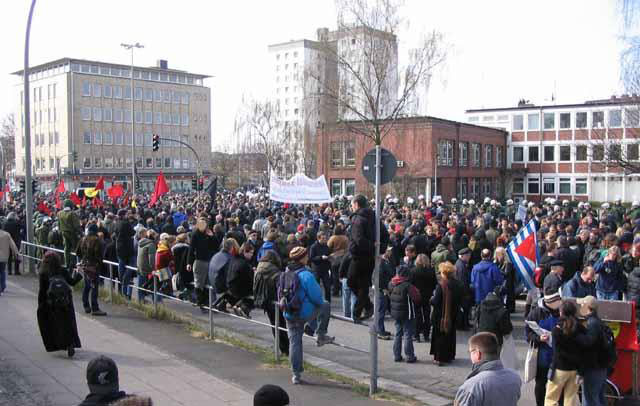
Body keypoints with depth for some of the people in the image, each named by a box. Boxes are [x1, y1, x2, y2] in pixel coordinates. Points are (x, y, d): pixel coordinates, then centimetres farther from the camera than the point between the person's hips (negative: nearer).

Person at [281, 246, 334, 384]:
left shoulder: (285, 274, 4)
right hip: (306, 313, -6)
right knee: (325, 306, 18)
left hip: (289, 315, 6)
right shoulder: (306, 275, -19)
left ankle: (296, 374, 15)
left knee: (294, 342, 13)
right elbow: (316, 295, -17)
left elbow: (280, 295, 14)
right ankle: (321, 336, 20)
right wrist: (320, 303, 4)